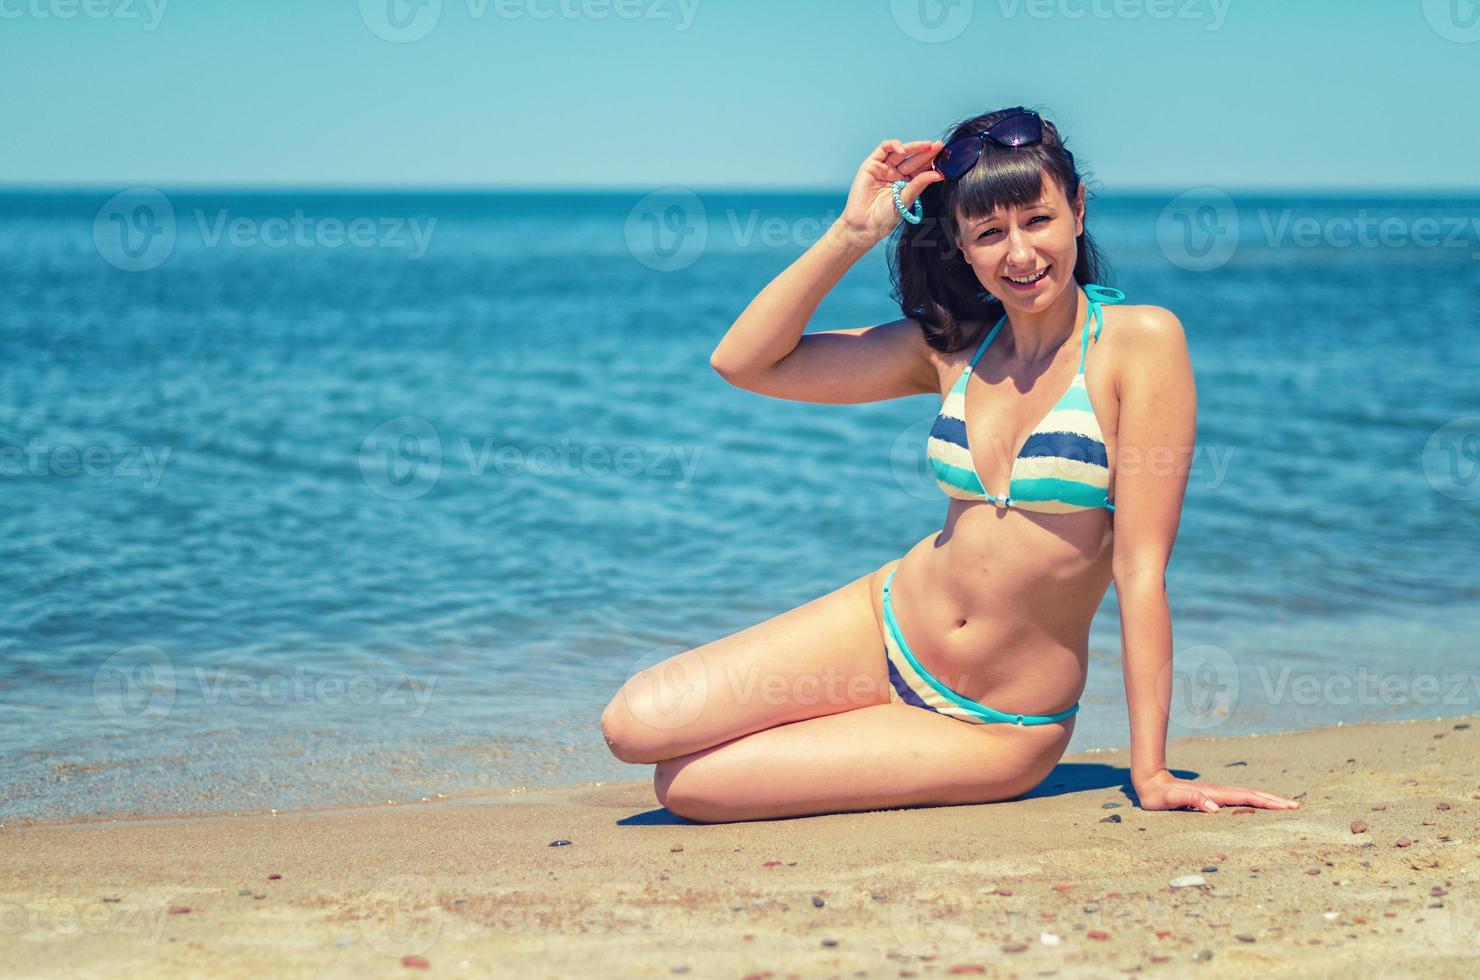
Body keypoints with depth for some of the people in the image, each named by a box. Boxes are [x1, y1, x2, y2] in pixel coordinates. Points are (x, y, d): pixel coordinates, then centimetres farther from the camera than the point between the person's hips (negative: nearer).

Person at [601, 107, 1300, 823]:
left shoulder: (1141, 341, -13)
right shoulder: (953, 348, 3)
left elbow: (1140, 568, -16)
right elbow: (745, 362, 2)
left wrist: (1152, 774, -17)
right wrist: (853, 232, -8)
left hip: (998, 730, -5)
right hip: (881, 626, 5)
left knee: (687, 786, -13)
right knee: (634, 726, -7)